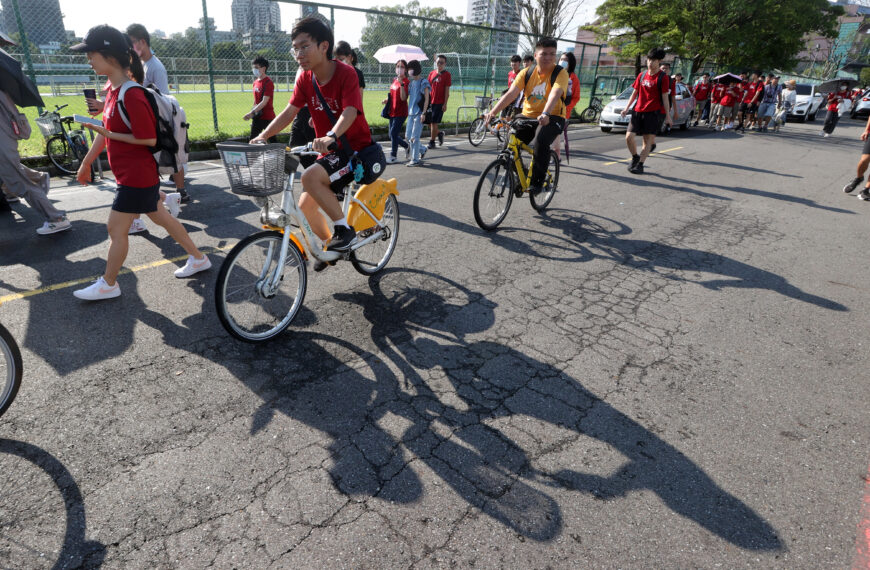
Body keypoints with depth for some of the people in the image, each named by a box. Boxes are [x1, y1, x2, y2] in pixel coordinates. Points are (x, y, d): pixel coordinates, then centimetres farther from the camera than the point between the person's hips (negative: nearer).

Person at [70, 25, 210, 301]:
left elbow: (149, 139, -22)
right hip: (140, 174, 9)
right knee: (161, 217, 17)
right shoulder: (113, 90, 8)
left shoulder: (131, 95, -22)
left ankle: (108, 284, 18)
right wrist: (86, 163, 19)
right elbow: (106, 129, 15)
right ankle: (198, 258, 27)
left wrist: (110, 134, -16)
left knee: (116, 229, 2)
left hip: (136, 177, -9)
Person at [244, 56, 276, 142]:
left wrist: (251, 112, -27)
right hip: (257, 116, 9)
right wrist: (252, 114, 15)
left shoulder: (268, 83, -14)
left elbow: (264, 102, -21)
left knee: (273, 140, -2)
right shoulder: (256, 82, 12)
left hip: (267, 116, -8)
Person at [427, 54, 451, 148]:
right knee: (428, 122, 7)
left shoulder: (446, 74, -2)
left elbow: (447, 90, -6)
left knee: (434, 123, -5)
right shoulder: (431, 73, 11)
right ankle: (439, 134, 29)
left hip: (439, 103, -5)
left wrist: (445, 104, -12)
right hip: (430, 102, 5)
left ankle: (432, 142, 6)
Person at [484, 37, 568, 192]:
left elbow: (555, 94, -27)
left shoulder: (560, 73, -8)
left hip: (552, 118, -4)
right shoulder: (526, 73, 1)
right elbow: (511, 93, -11)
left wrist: (545, 114, -47)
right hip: (528, 117, 4)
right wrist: (492, 112, -26)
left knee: (541, 141, -32)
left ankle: (537, 181, -15)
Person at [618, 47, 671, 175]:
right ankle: (635, 157, 17)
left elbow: (665, 97, -3)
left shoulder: (663, 77, -2)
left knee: (648, 140, -5)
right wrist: (626, 108, 9)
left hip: (653, 112, -4)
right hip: (638, 110, 4)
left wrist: (667, 116, -5)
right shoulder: (642, 75, 11)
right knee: (629, 137, -6)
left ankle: (640, 164, -1)